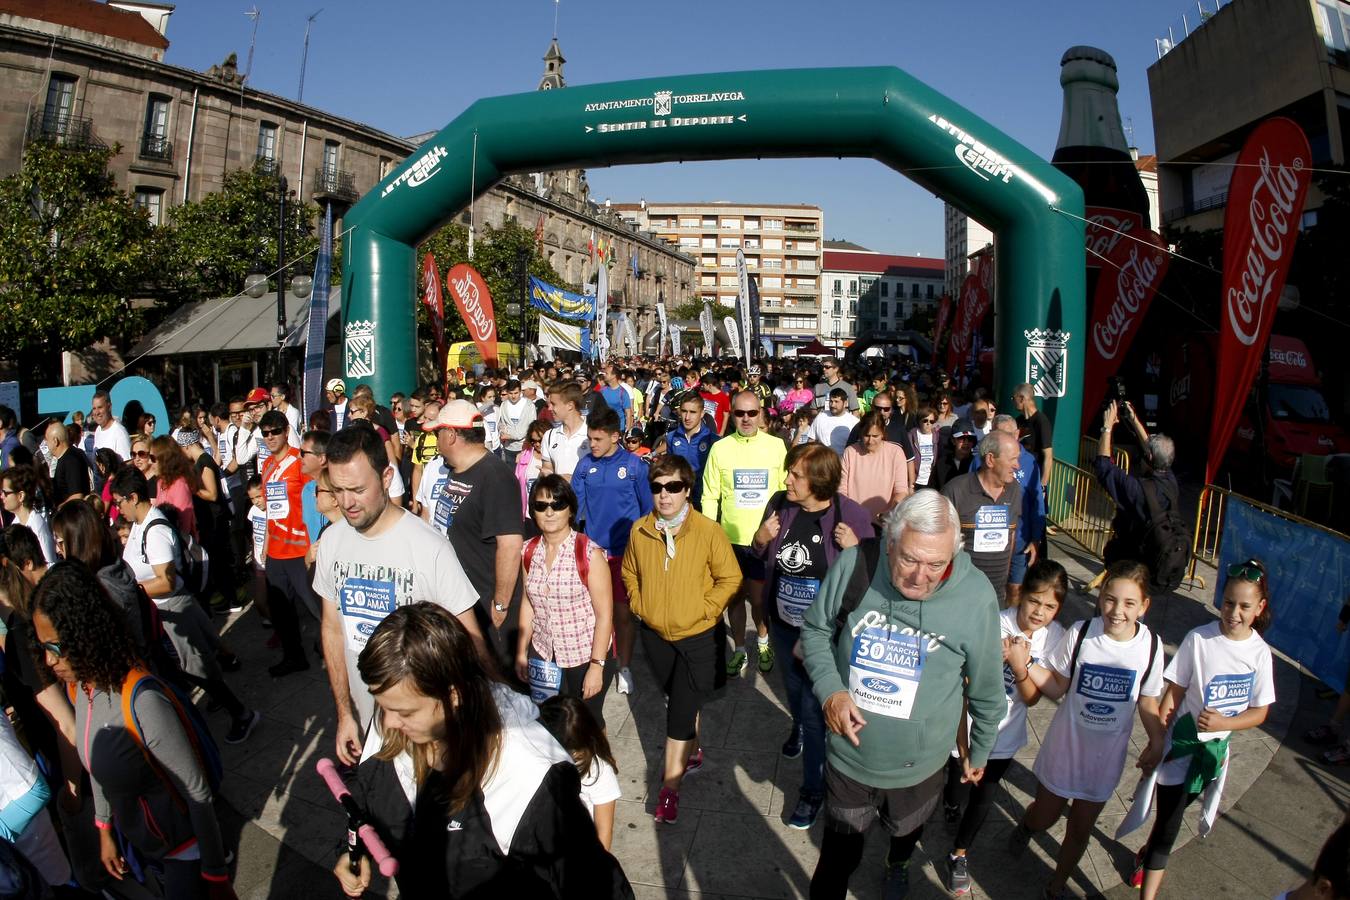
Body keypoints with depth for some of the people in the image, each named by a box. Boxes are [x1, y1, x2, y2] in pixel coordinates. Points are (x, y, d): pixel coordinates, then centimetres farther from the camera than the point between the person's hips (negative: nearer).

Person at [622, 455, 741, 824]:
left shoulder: (708, 531, -17)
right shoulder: (640, 531, -6)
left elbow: (730, 578, -8)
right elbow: (629, 572, 12)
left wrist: (703, 610, -14)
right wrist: (639, 604, 0)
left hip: (698, 637, -4)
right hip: (655, 633, 4)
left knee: (681, 709, -2)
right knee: (679, 699, 22)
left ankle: (670, 786, 12)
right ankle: (692, 753, 45)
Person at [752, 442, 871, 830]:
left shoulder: (851, 515, -21)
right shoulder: (779, 504, -10)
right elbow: (761, 558, 6)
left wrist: (855, 550, -31)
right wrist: (760, 541, -16)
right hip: (783, 623, 5)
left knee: (815, 709, 4)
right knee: (794, 689, 29)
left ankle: (813, 789, 24)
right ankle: (799, 727, 62)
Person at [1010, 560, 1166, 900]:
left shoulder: (1150, 645, -13)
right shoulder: (1080, 633, -18)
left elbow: (1147, 702, 1)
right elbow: (1057, 688, -9)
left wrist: (1156, 743, -7)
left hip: (1107, 752, 1)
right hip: (1066, 743, -1)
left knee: (1081, 827, 15)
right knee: (1046, 815, 14)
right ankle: (1025, 826, 52)